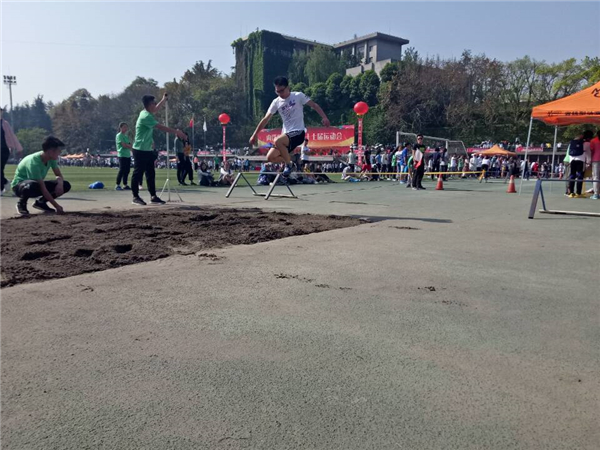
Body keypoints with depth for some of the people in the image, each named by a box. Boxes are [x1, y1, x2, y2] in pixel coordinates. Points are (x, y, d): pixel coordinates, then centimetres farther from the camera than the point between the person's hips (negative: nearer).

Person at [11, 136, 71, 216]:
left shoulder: (51, 158, -11)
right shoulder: (34, 162, -32)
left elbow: (59, 175, 0)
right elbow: (43, 188, -34)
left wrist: (60, 183, -26)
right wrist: (57, 206, -35)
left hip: (37, 183, 7)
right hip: (19, 186, -7)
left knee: (66, 185, -11)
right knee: (33, 185, -43)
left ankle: (41, 202, 4)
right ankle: (21, 203, -11)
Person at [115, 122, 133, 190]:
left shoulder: (126, 136, 19)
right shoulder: (119, 135, -5)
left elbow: (130, 145, 14)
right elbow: (124, 145, -15)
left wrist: (127, 145, -7)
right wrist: (130, 146, -4)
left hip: (128, 155, 8)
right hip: (122, 155, -8)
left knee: (127, 171, 7)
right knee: (121, 170, -10)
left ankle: (125, 185, 12)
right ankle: (117, 185, -7)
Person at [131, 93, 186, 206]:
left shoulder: (147, 113, 10)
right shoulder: (145, 116, -19)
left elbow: (156, 109, 32)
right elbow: (161, 127, -23)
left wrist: (164, 99, 32)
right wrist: (176, 132, -20)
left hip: (148, 150, 10)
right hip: (140, 150, -10)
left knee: (151, 174, 8)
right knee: (138, 173, -2)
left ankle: (153, 197, 12)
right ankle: (135, 197, 5)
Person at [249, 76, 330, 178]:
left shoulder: (298, 96, -3)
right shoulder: (276, 102, 7)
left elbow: (314, 105, -4)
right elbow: (265, 119, 9)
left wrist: (324, 117, -19)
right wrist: (255, 134, 7)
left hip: (298, 132, -6)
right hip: (286, 134, 6)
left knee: (277, 141, -32)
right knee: (270, 157, -5)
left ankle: (289, 164, -12)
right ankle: (290, 161, 18)